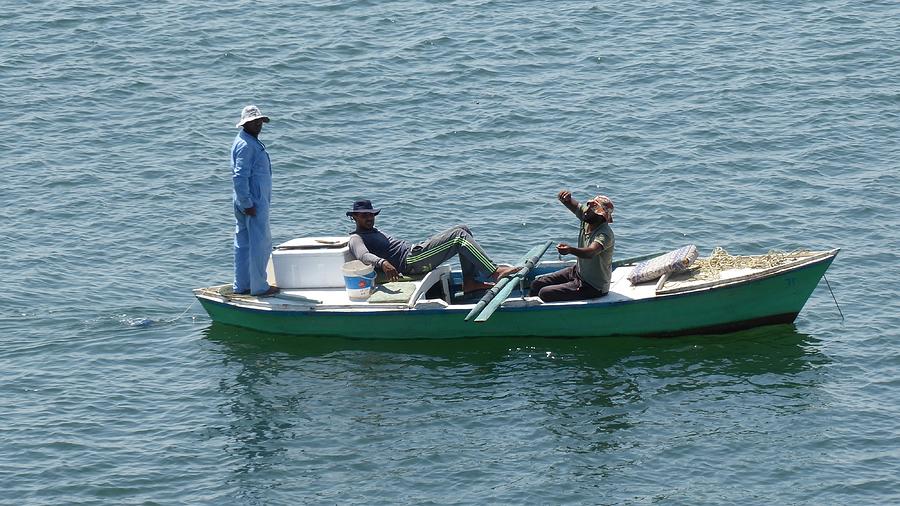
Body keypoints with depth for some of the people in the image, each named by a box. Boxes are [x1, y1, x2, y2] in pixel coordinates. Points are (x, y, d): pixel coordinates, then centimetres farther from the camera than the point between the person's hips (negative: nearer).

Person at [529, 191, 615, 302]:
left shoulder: (605, 234, -31)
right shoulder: (586, 219, -7)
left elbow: (590, 252, -49)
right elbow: (566, 201, -3)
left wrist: (570, 250, -68)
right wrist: (565, 196, -28)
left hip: (593, 287, -9)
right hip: (577, 271, 9)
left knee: (545, 294, -17)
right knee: (537, 284, 8)